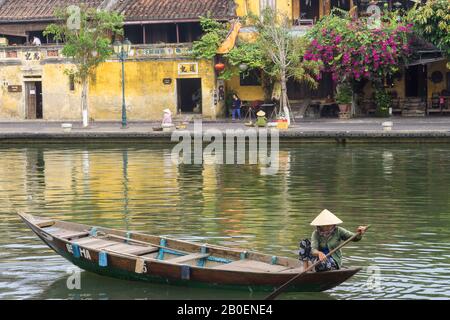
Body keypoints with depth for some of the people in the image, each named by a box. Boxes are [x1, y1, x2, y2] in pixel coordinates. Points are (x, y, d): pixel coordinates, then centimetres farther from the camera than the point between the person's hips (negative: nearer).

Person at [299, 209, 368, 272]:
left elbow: (355, 238, -11)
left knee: (321, 263, -40)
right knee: (304, 243, -18)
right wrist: (319, 253, -47)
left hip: (334, 262, -3)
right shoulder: (316, 233, -7)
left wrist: (360, 234, -36)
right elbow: (313, 250, -22)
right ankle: (305, 271, -19)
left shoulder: (338, 231, -8)